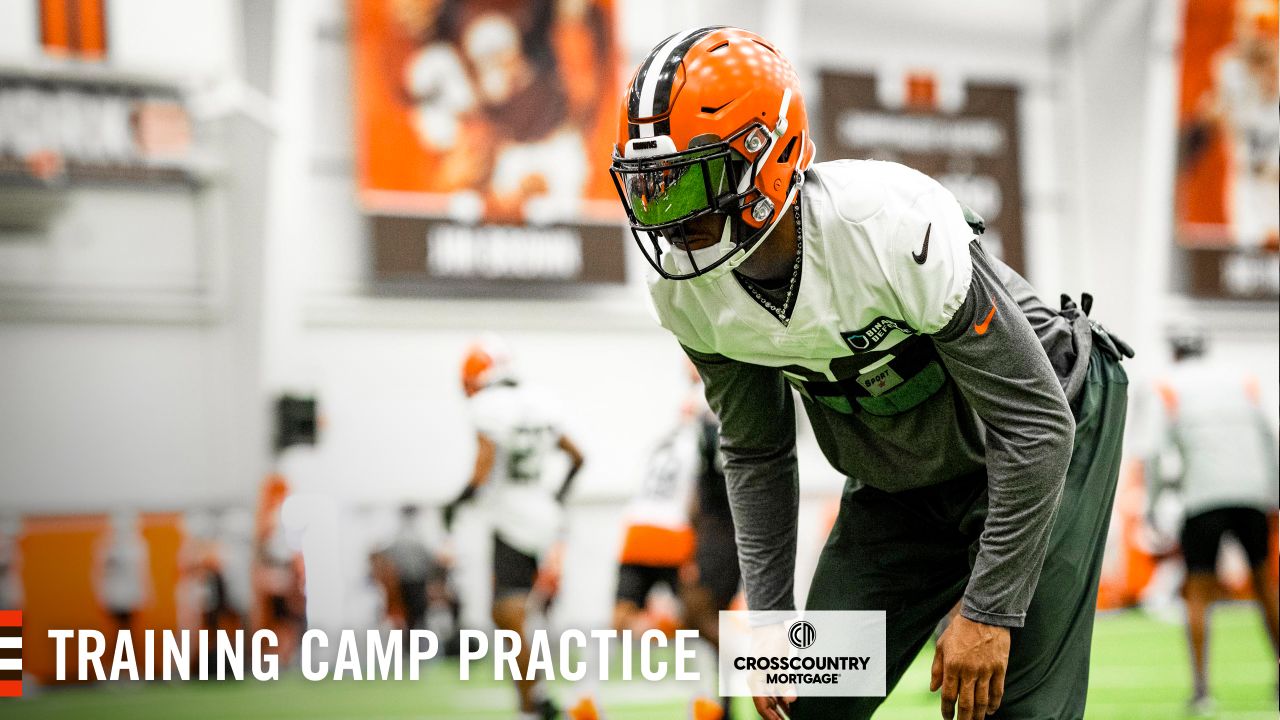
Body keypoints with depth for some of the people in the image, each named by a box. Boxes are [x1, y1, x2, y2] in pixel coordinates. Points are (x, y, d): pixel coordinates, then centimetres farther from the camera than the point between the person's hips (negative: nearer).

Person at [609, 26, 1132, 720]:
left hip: (1038, 453, -6)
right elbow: (754, 454, 4)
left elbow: (1037, 427, -28)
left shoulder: (894, 231, -35)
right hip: (897, 480, 6)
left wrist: (988, 610, -24)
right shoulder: (690, 290, -15)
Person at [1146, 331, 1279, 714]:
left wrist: (1152, 503, 2)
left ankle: (1201, 688, -8)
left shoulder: (1169, 387, 6)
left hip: (1203, 496, -3)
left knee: (1199, 595, 1)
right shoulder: (1241, 381, 16)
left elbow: (1159, 450, -3)